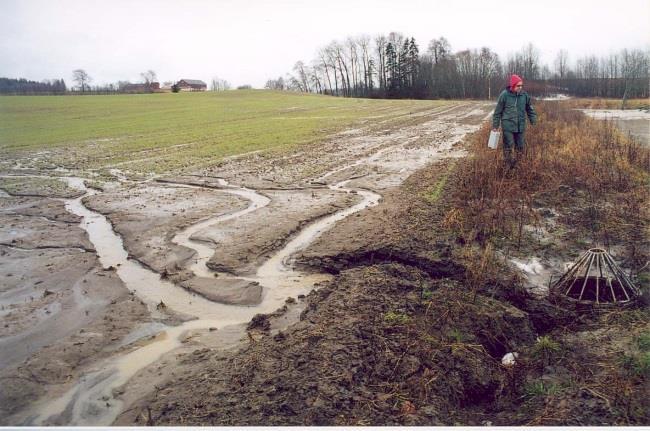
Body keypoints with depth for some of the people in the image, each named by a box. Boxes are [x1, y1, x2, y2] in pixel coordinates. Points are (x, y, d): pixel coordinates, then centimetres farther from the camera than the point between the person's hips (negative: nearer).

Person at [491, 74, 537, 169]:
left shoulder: (524, 95, 4)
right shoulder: (504, 95, -7)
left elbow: (530, 109, 17)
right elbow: (498, 111, -2)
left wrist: (533, 121, 13)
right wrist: (495, 125, -1)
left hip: (520, 126, 4)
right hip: (507, 126, -4)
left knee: (520, 147, 8)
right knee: (508, 147, -2)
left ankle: (515, 163, 24)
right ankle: (509, 166, 11)